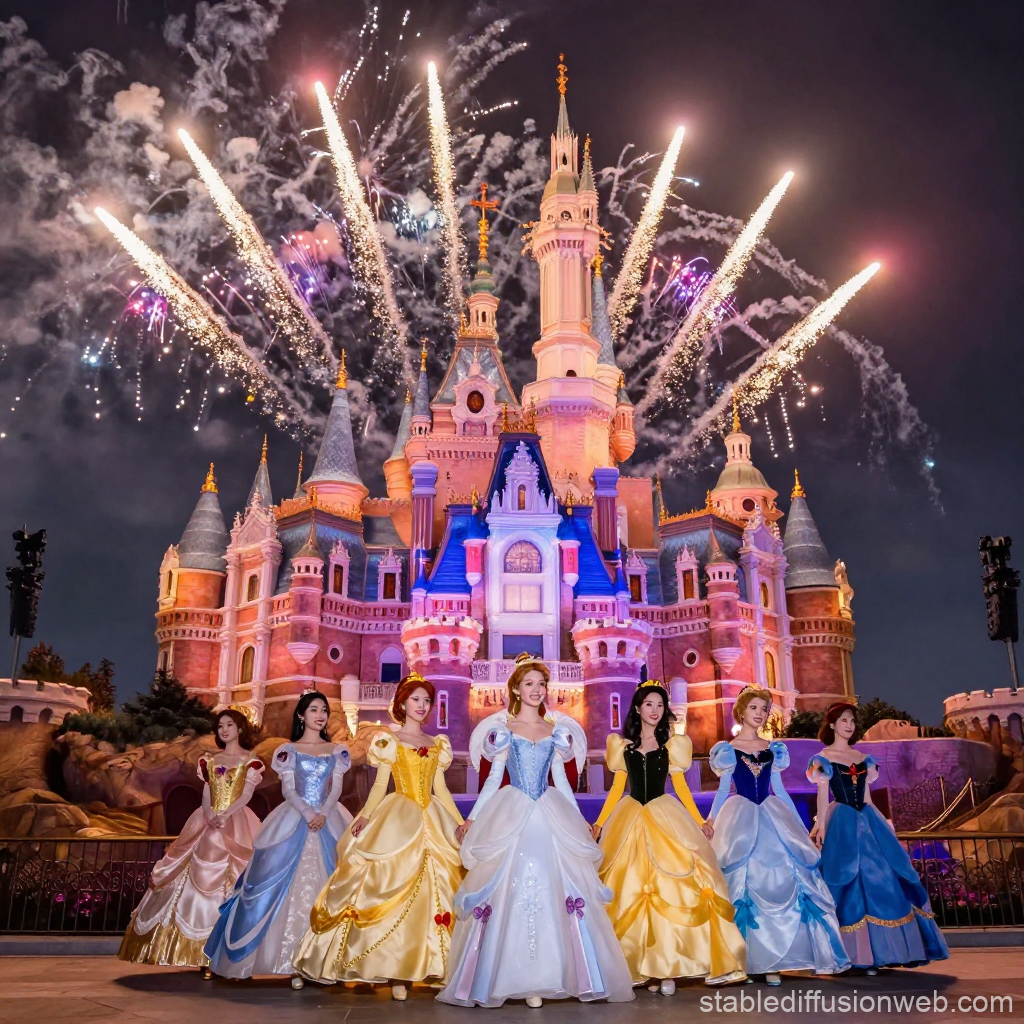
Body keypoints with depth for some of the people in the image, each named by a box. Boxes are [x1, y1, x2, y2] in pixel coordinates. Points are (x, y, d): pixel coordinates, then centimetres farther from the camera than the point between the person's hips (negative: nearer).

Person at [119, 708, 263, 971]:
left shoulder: (251, 761, 2)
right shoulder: (210, 760, 15)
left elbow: (246, 795, -7)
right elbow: (206, 794, 7)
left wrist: (225, 815, -19)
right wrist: (210, 815, -12)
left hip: (236, 825, -4)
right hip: (209, 823, 5)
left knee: (232, 882, -10)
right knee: (201, 878, -1)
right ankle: (208, 956, 2)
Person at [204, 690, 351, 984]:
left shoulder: (338, 750, 10)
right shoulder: (288, 750, 6)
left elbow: (336, 788, 1)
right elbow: (288, 790, -3)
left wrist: (323, 814, -16)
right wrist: (308, 813, -18)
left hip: (329, 822, 1)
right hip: (293, 822, -1)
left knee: (324, 887, -3)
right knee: (287, 886, -6)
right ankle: (292, 959, -2)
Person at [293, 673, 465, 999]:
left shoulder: (437, 744, 13)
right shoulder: (389, 741, 4)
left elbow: (441, 790, 13)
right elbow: (380, 785, -1)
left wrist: (461, 822, 7)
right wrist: (365, 816, -16)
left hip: (434, 821, 4)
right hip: (398, 819, -4)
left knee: (436, 889, 0)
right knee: (396, 890, -7)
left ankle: (432, 965, 7)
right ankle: (396, 971, -2)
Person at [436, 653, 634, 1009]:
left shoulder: (556, 730, 10)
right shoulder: (504, 729, 4)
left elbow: (560, 779, 14)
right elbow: (494, 778, 5)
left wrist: (579, 819, 15)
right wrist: (472, 818, 1)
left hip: (551, 819, 2)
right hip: (511, 818, -2)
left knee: (552, 892, -1)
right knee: (510, 894, -3)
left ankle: (544, 976, 8)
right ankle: (516, 976, 7)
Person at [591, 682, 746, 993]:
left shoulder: (673, 744, 9)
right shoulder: (623, 745, 10)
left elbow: (680, 785, 8)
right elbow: (617, 787, 11)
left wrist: (700, 821, 1)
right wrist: (599, 822, 6)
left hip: (665, 818, -1)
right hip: (630, 819, 1)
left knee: (669, 889, -7)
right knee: (631, 892, -1)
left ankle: (667, 967, -2)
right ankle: (642, 965, 6)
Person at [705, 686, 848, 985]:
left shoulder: (773, 749, 12)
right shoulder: (728, 749, 4)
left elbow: (779, 789, 14)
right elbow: (723, 789, 2)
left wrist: (800, 825, 11)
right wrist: (711, 821, -12)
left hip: (773, 819, 3)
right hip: (740, 819, -3)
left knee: (781, 883, -4)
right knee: (745, 884, -5)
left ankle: (771, 960, 1)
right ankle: (746, 959, 1)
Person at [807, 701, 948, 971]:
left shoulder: (863, 758, 15)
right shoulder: (824, 758, 0)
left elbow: (867, 796, 16)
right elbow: (823, 794, -5)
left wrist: (878, 823, 12)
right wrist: (821, 826, -13)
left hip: (866, 820, 6)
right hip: (842, 822, -6)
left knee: (883, 879, 2)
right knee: (851, 883, -7)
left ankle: (874, 952, 10)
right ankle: (857, 953, 1)